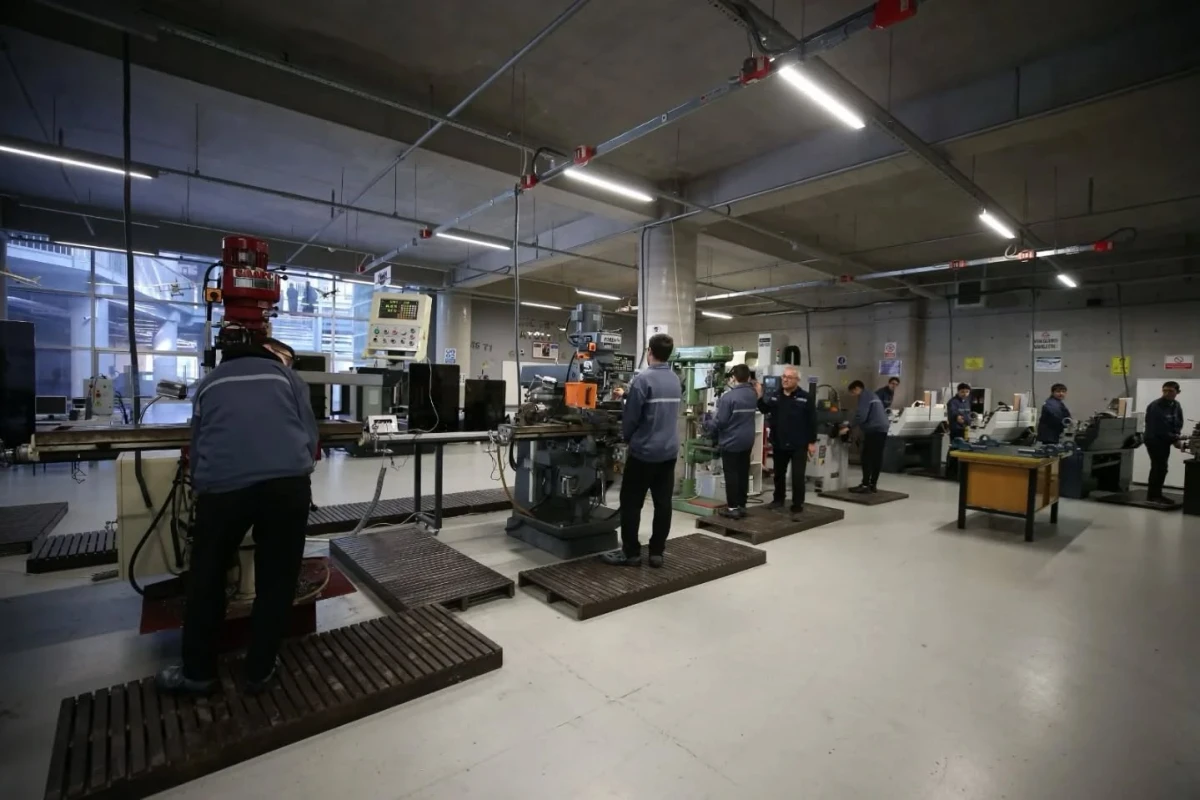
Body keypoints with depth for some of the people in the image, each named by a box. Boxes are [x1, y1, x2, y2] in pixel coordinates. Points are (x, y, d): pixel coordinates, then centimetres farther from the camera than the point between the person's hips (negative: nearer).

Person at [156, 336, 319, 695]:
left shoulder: (209, 382, 28)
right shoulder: (289, 377, 21)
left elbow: (196, 447, 29)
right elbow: (311, 437, 13)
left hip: (222, 485, 2)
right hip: (287, 482, -1)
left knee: (206, 579, 22)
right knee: (276, 580, 14)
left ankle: (197, 673, 37)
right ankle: (260, 671, 28)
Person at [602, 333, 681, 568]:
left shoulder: (643, 379, -16)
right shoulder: (676, 380, 8)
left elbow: (631, 416, -13)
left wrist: (627, 438, 6)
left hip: (644, 451, -7)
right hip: (669, 451, 7)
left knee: (631, 504, 3)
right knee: (663, 503, 8)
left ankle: (631, 553, 10)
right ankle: (657, 553, 15)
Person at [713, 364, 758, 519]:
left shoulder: (728, 397, -20)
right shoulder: (753, 394, 4)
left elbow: (720, 421, -18)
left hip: (731, 441, -7)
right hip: (747, 441, 7)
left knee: (731, 475, 1)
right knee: (743, 474, 11)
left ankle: (733, 507, 4)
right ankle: (741, 506, 19)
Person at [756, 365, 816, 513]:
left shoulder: (805, 397, -7)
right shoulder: (774, 395, 4)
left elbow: (812, 421, -6)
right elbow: (764, 409, 3)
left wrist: (812, 442, -7)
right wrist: (760, 396, -13)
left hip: (799, 445, -4)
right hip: (779, 444, 4)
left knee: (797, 476, 0)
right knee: (779, 473, 17)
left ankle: (798, 503, 13)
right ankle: (778, 499, 33)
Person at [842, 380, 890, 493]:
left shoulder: (864, 396, -6)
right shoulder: (873, 396, 24)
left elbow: (861, 416, -17)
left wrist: (848, 426, -9)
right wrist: (851, 424, 24)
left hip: (874, 429, -9)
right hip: (883, 429, 9)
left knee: (867, 458, -6)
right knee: (877, 458, 8)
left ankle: (865, 485, -5)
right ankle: (872, 485, 11)